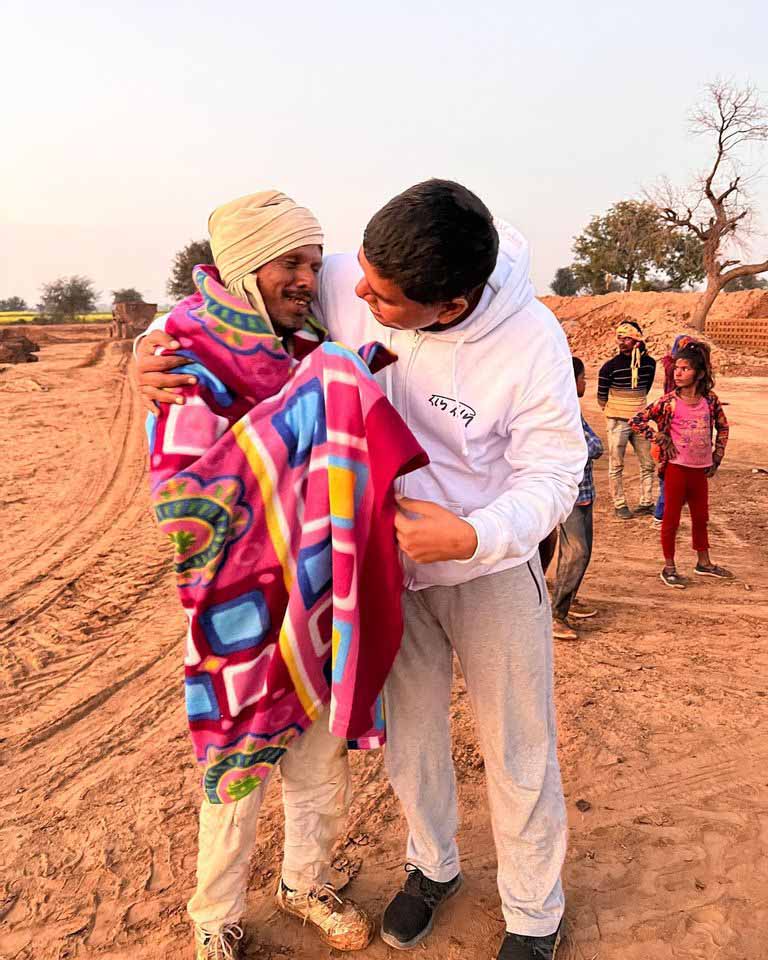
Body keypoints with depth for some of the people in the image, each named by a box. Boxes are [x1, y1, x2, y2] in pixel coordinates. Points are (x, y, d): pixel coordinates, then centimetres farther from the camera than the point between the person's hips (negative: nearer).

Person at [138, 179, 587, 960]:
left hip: (492, 567, -3)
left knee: (519, 752, 11)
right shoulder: (344, 284, -18)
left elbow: (551, 476, -17)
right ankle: (433, 866, 48)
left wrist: (474, 537, -35)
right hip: (391, 561, 3)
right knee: (408, 734, 19)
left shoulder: (530, 341, -26)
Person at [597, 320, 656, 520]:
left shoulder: (649, 363, 0)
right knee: (616, 466, 1)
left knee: (648, 464, 9)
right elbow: (601, 397, -1)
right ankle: (619, 505, 12)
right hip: (617, 422, -4)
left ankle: (646, 503, 22)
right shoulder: (610, 366, -11)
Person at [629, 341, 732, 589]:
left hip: (701, 468, 4)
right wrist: (660, 439, -12)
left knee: (701, 516, 18)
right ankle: (669, 568, 17)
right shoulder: (669, 401, -12)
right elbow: (636, 421, -11)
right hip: (677, 466, -4)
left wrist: (717, 455, 8)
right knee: (672, 517, 5)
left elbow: (722, 426, 14)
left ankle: (704, 563, 34)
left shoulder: (710, 399, -1)